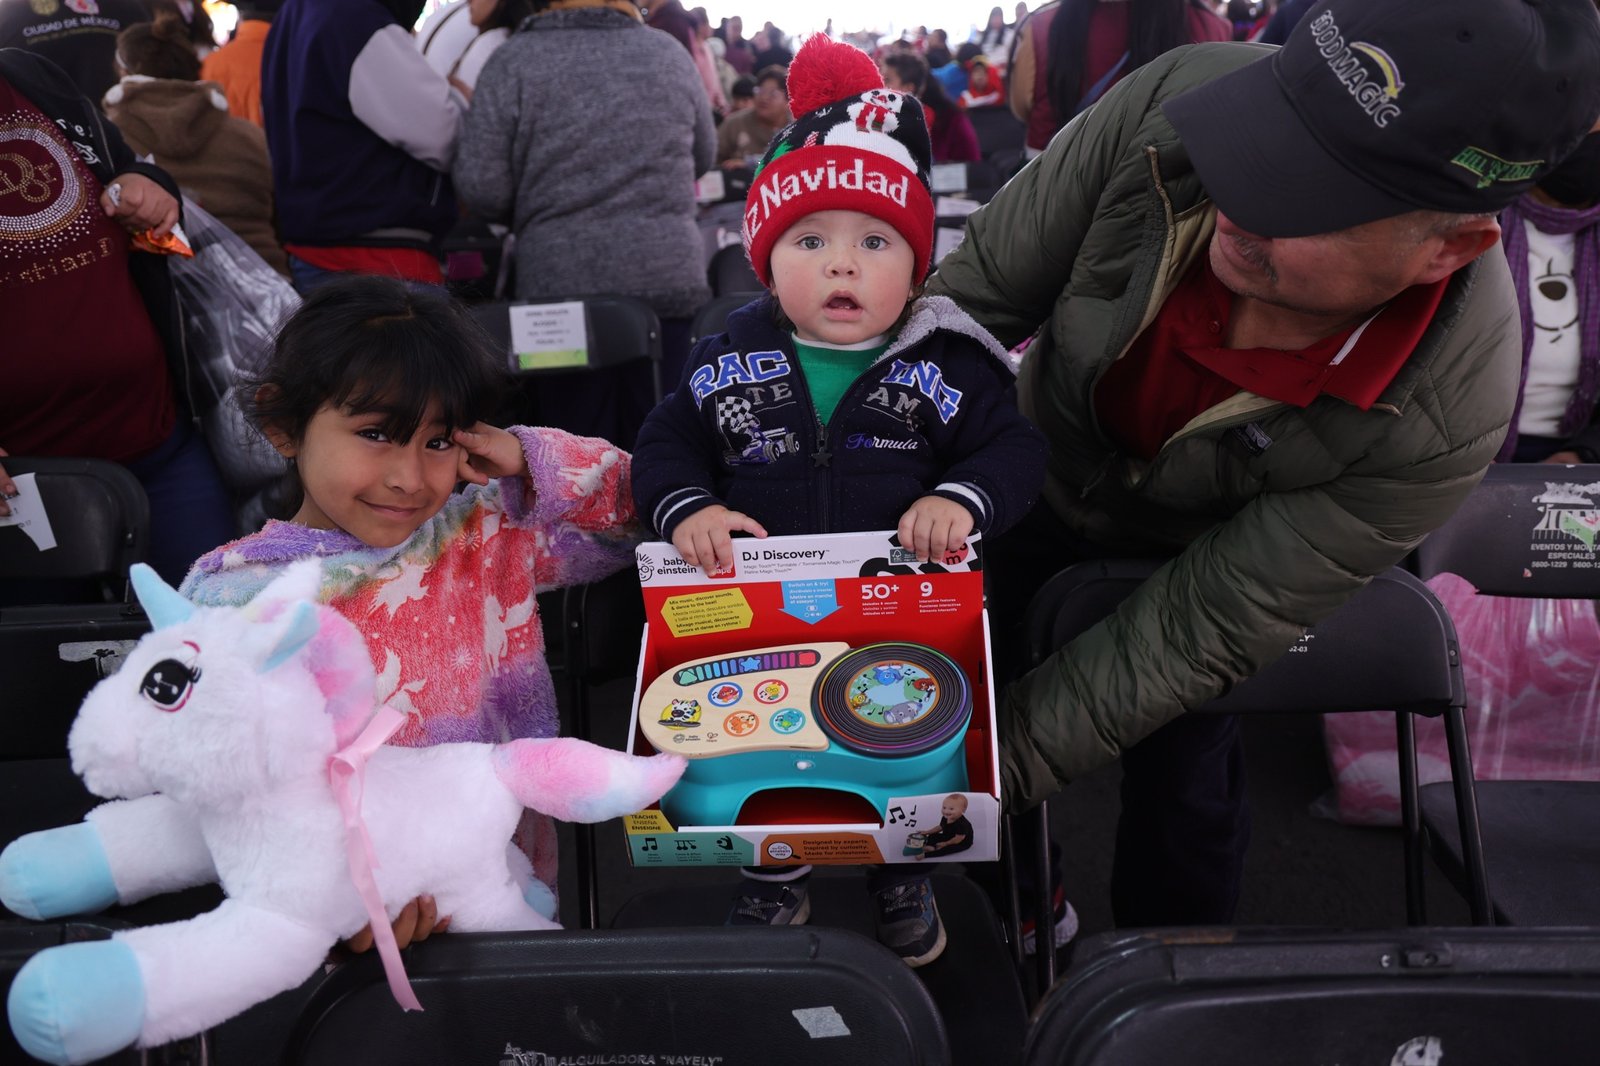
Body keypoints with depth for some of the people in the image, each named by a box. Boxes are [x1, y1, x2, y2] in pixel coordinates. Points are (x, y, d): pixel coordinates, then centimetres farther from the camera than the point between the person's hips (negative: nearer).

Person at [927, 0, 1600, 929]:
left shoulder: (1443, 418, -37)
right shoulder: (1179, 99, -36)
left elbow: (1208, 626, -29)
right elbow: (977, 291, -24)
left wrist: (1014, 760, -29)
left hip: (1202, 542, -2)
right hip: (1039, 475, 3)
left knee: (1180, 765, 7)